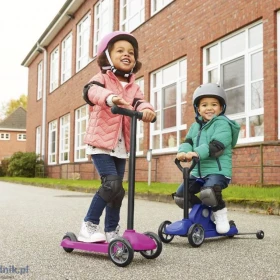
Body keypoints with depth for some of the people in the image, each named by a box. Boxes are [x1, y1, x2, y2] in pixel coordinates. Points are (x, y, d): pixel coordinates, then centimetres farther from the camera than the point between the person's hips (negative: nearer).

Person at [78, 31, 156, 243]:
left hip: (121, 146, 6)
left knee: (117, 189, 9)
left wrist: (147, 109, -33)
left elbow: (139, 102, -7)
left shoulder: (133, 86, 12)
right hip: (100, 142, -6)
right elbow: (91, 91, -27)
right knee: (112, 184, -18)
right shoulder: (102, 78, -4)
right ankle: (89, 226, -3)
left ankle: (112, 232, 22)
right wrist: (110, 97, -50)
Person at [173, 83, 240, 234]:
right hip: (198, 172, 7)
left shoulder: (223, 124, -7)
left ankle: (220, 213, -2)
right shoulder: (195, 126, 17)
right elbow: (187, 141, 4)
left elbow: (216, 145, -22)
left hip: (218, 171, -7)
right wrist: (183, 151, -20)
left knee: (208, 192, -35)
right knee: (180, 196, -2)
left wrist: (197, 153, -36)